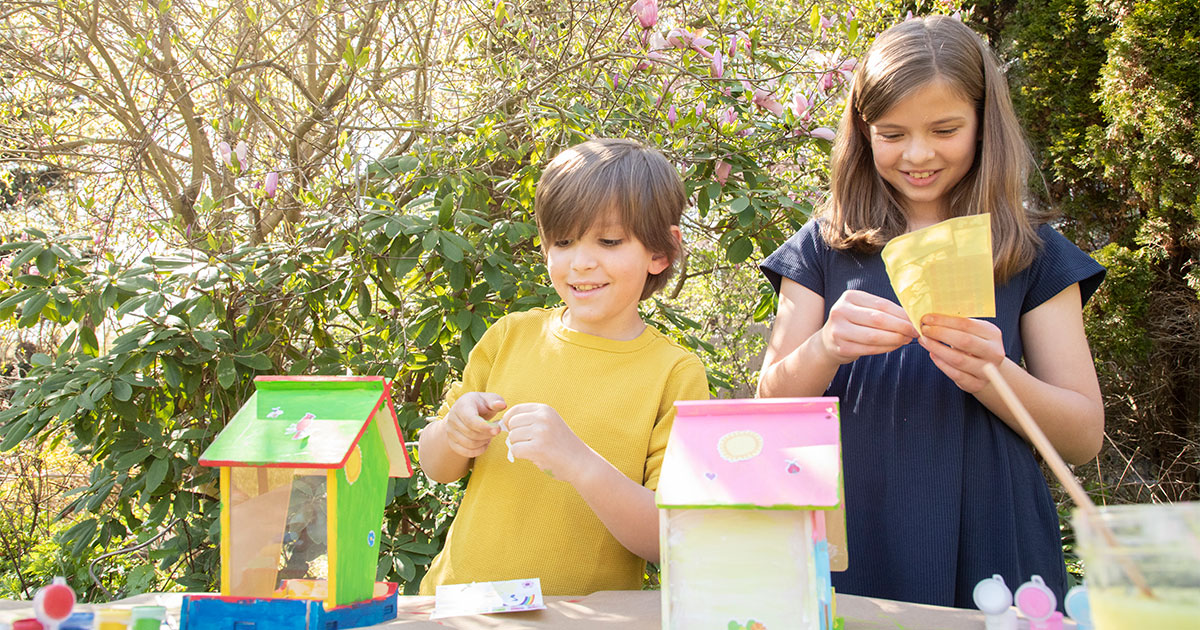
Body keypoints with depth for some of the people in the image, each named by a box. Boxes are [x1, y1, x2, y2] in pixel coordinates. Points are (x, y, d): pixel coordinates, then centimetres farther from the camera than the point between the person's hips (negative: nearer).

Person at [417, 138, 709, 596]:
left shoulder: (675, 373, -4)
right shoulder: (511, 335, 5)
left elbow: (666, 540, -11)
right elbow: (434, 467, 13)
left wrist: (578, 463, -24)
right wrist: (452, 434, -8)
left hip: (582, 619, -3)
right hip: (457, 601, 3)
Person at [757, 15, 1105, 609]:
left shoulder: (1032, 252, 3)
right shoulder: (824, 247, 3)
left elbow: (1084, 437, -1)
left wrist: (994, 376, -20)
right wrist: (826, 347, -22)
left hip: (988, 549, 0)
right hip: (852, 551, 0)